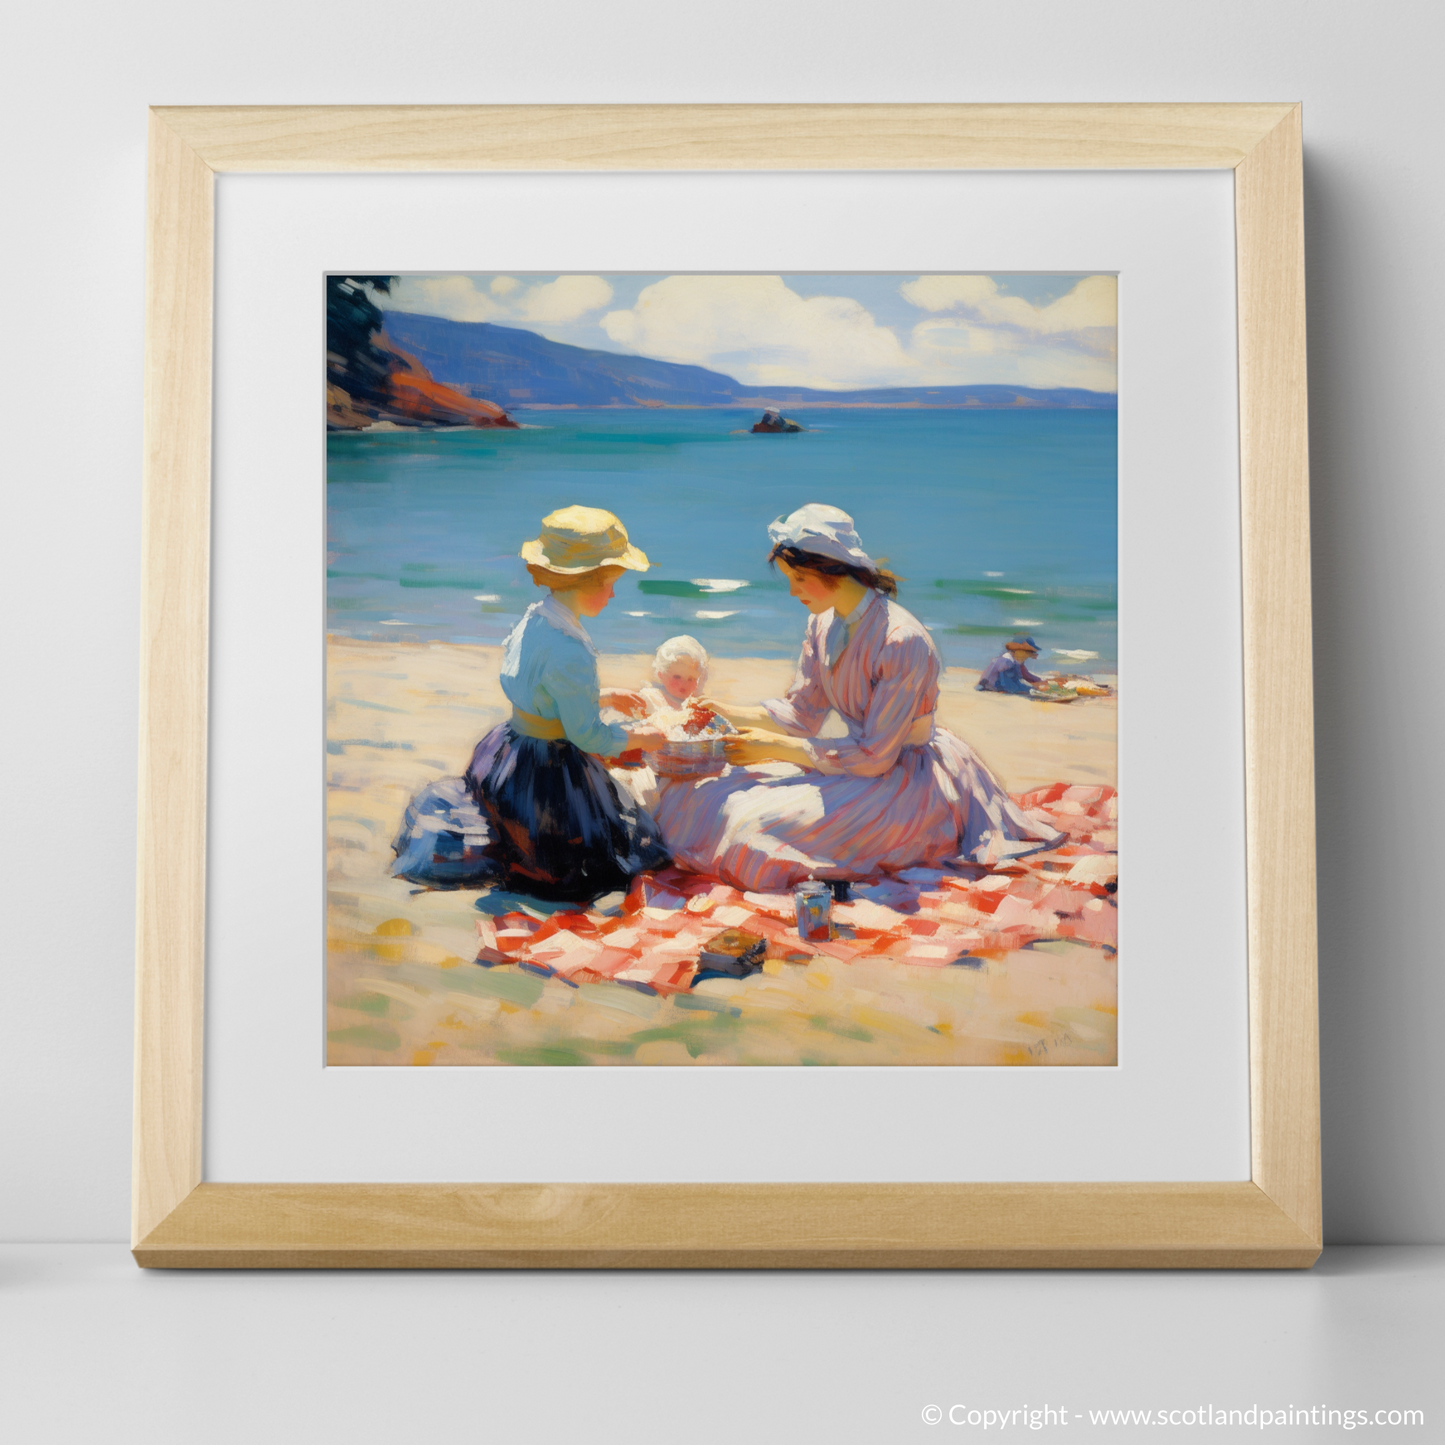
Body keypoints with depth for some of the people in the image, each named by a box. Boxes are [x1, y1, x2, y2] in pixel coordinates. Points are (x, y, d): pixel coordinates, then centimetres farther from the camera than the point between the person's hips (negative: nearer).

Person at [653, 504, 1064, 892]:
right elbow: (800, 711, 7)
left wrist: (776, 747, -21)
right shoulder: (822, 626, 0)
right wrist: (729, 714, -9)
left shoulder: (903, 641, -26)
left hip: (906, 776, -7)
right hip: (861, 757, 7)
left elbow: (875, 756, -24)